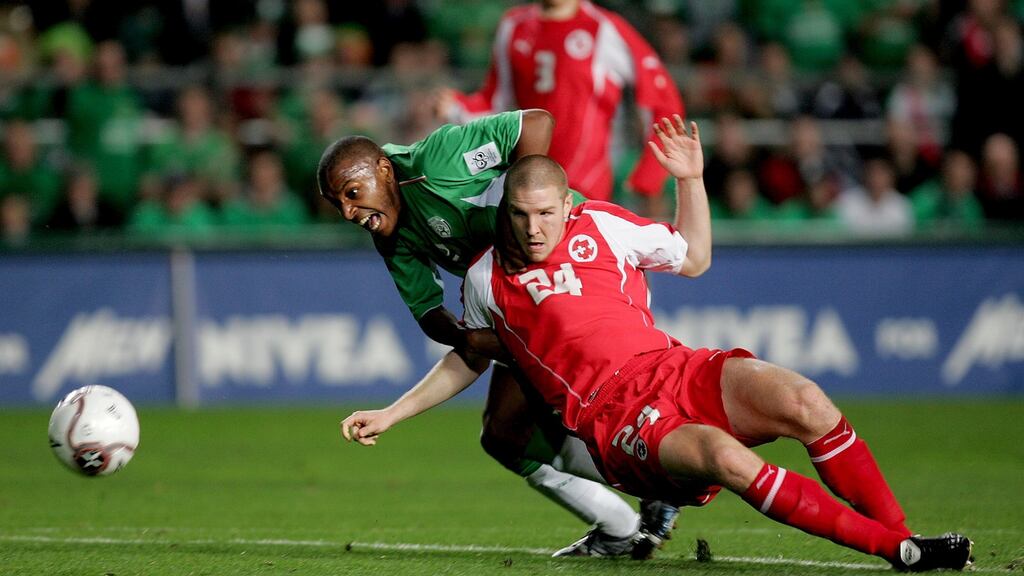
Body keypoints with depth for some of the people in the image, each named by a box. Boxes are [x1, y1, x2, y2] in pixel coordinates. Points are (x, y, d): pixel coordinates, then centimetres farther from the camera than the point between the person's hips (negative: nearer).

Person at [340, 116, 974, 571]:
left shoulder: (604, 226, 12)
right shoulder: (488, 279, 8)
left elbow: (694, 258, 24)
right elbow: (472, 356, 26)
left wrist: (691, 180, 12)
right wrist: (391, 414, 23)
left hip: (678, 371, 4)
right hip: (615, 424, -4)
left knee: (804, 402, -26)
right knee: (724, 454, -36)